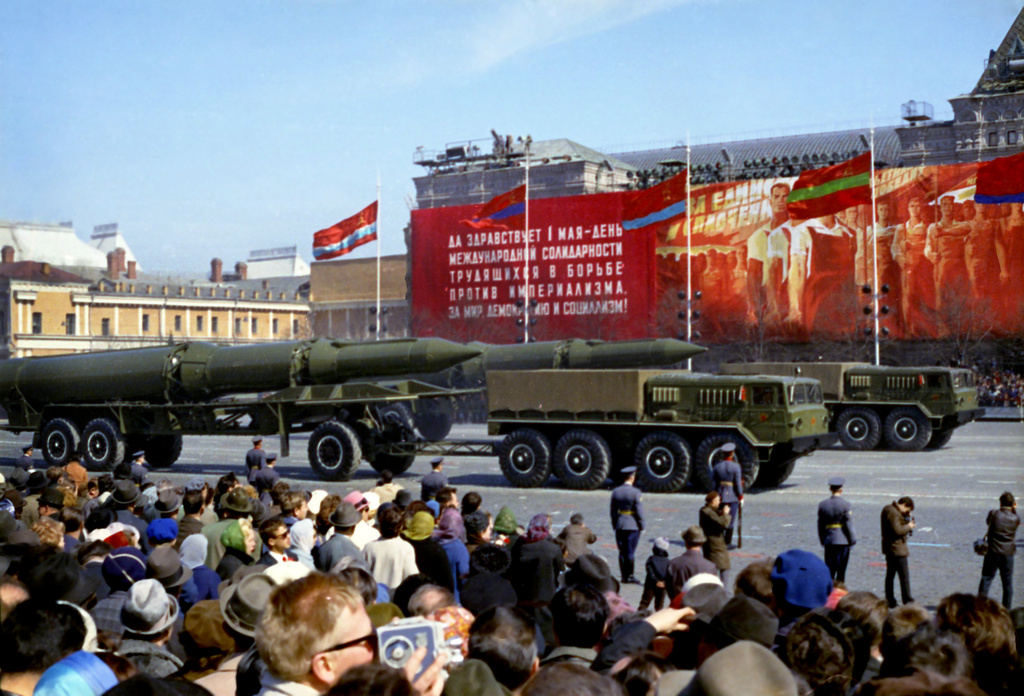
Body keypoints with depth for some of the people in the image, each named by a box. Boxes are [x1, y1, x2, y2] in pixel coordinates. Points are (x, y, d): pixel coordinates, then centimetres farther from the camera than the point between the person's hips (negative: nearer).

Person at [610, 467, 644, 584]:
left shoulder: (615, 492, 3)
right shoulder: (635, 492, -12)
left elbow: (613, 511, 8)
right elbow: (639, 511, -12)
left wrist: (615, 525, 16)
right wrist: (642, 526, -2)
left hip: (620, 525, 5)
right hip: (633, 526, -5)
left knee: (622, 552, 9)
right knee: (630, 551, 0)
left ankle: (624, 576, 12)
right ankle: (630, 575, 2)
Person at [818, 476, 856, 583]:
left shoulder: (822, 504, 4)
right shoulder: (845, 504, -10)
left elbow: (820, 524, 8)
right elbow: (848, 524, -9)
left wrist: (822, 540, 15)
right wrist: (852, 540, 0)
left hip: (828, 539, 4)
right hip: (842, 540, -4)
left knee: (830, 568, 8)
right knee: (841, 569, 2)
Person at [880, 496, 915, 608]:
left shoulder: (888, 509, 12)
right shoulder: (894, 513, -20)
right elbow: (897, 531, -26)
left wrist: (907, 519, 3)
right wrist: (908, 526, -10)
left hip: (889, 548, 10)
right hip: (897, 548, -10)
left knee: (890, 574, 13)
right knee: (904, 575, -4)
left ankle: (889, 601, 17)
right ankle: (908, 601, 0)